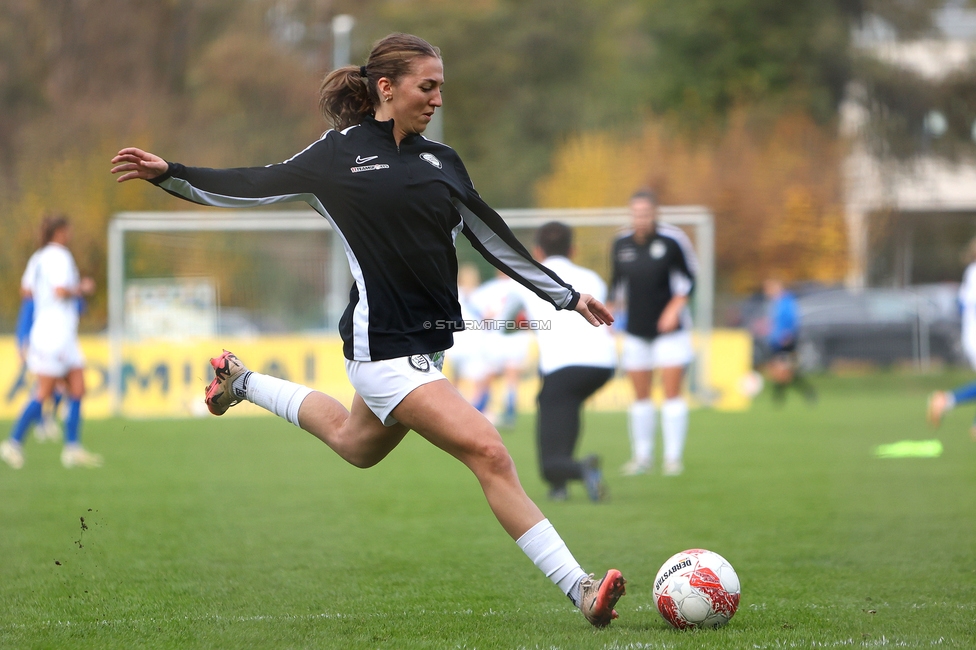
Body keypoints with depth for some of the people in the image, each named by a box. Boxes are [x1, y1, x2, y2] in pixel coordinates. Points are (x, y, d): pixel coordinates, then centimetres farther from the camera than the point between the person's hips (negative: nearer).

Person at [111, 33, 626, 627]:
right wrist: (169, 174, -9)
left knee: (354, 444, 29)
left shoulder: (442, 162, 10)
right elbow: (254, 188, 0)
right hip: (385, 347, -8)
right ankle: (579, 589, -17)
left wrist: (567, 295, 21)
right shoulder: (341, 153, -6)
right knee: (489, 452, -17)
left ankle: (241, 380, 49)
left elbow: (494, 238, 18)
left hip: (428, 343, 8)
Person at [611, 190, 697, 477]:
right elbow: (617, 283, 13)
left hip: (669, 327, -4)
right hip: (635, 331, 4)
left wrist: (674, 308, -14)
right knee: (640, 396, 6)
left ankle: (673, 456, 0)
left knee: (672, 392, -6)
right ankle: (641, 457, 15)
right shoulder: (621, 244, 1)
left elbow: (689, 278, -4)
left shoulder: (672, 240, -11)